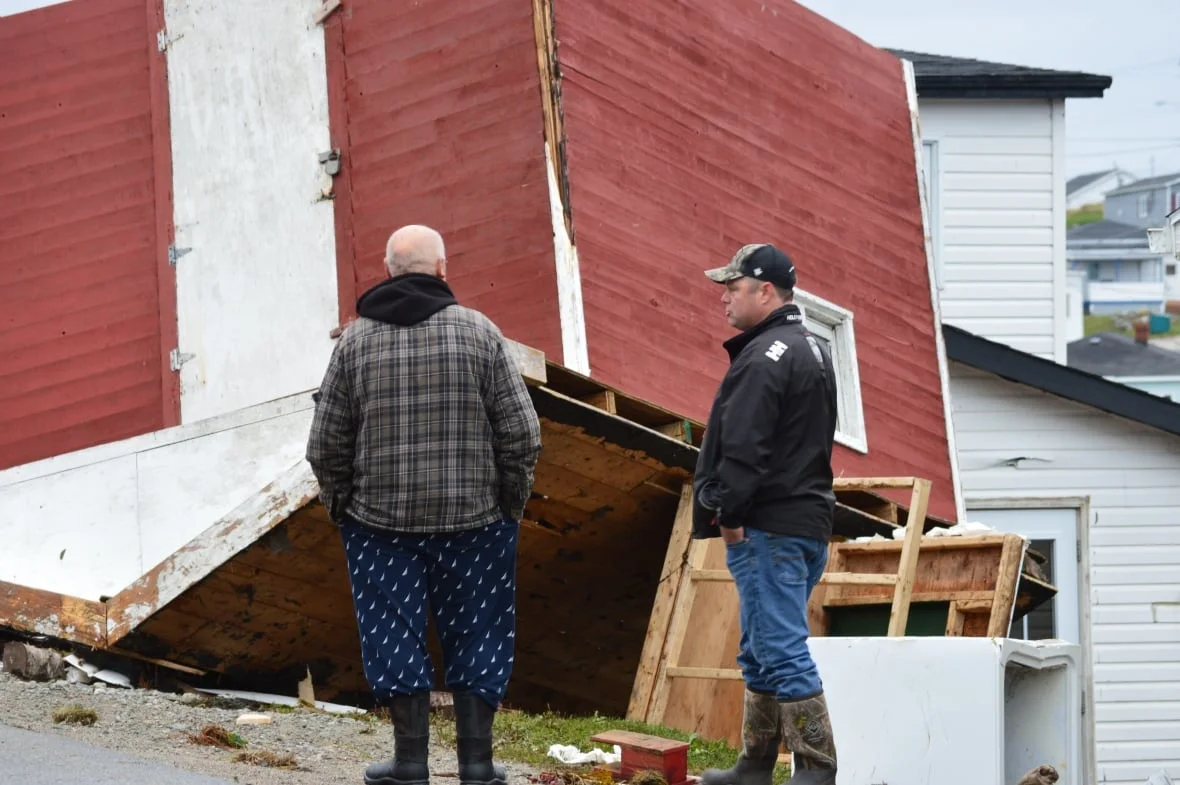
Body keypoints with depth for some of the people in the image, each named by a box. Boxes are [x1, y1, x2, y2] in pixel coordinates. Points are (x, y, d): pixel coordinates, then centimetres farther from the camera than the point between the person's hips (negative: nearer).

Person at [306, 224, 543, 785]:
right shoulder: (479, 332, -4)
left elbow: (326, 444, 0)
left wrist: (340, 505, 15)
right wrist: (512, 500, 8)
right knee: (475, 635, 9)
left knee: (396, 637, 8)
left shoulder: (356, 339, -1)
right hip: (474, 518, 0)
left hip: (381, 522, 1)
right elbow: (521, 433, -6)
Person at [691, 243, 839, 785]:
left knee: (781, 650, -9)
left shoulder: (763, 358, -15)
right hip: (809, 518, 11)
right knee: (764, 650, 16)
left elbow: (743, 448, -22)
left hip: (767, 530, -11)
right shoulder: (814, 351, 18)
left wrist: (730, 513, -15)